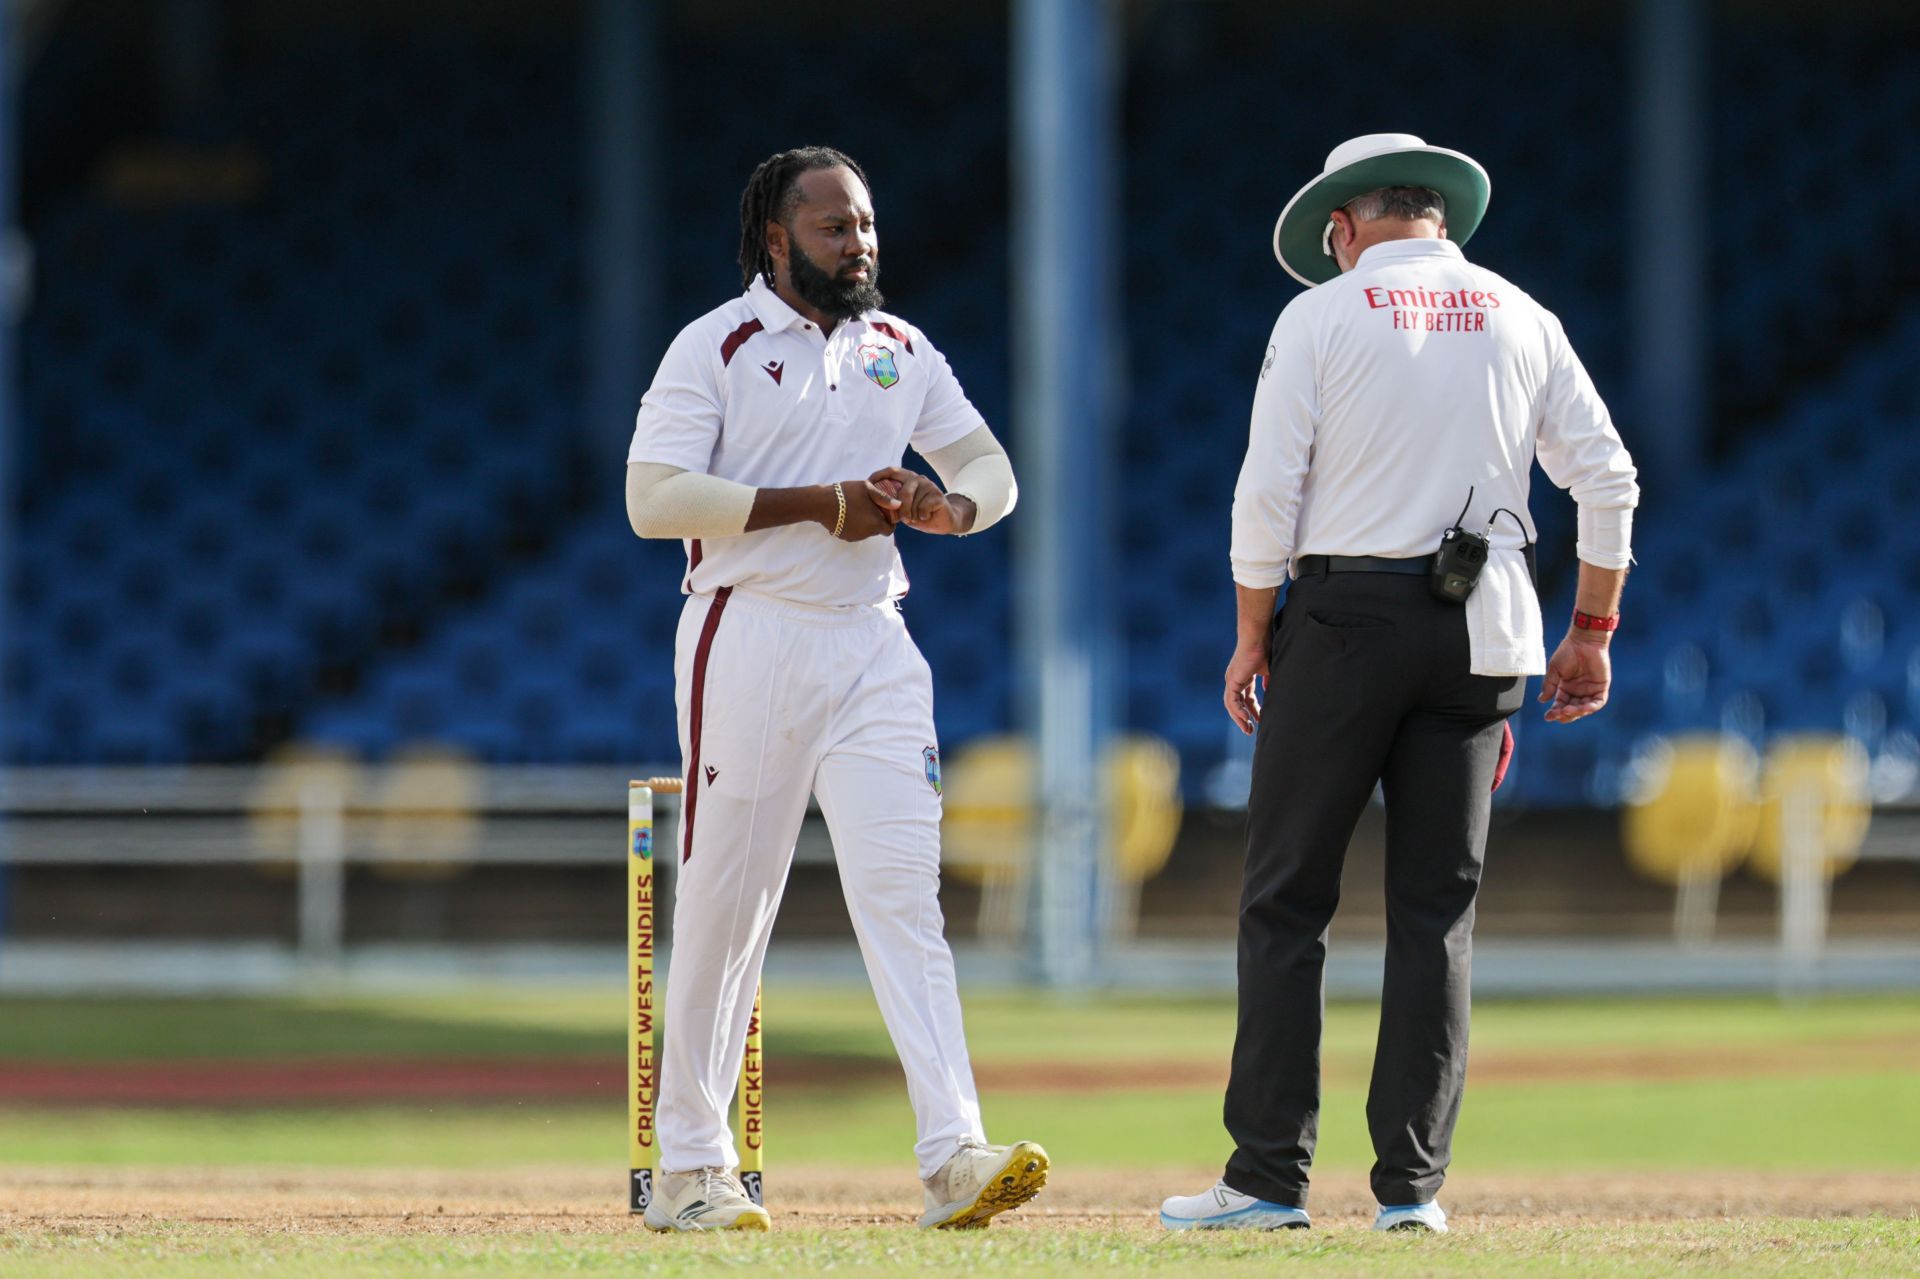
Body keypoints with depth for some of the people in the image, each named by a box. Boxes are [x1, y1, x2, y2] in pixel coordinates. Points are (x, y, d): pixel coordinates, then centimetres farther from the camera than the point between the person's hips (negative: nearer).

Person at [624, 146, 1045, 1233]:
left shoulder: (902, 352, 14)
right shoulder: (716, 349, -2)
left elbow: (991, 471, 18)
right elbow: (655, 498, -12)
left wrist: (943, 506, -7)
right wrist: (820, 503, -16)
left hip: (872, 649, 4)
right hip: (748, 642, -4)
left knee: (904, 893, -9)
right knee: (722, 908, 1)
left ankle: (955, 1155, -19)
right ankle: (691, 1168, 12)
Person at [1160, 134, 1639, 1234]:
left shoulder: (1324, 314, -1)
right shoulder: (1520, 318, 10)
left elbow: (1269, 492, -7)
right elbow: (1608, 480, 6)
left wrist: (1253, 637, 3)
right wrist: (1593, 632, 13)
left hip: (1347, 617, -4)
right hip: (1482, 633, 4)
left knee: (1288, 899, 1)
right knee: (1438, 907, 7)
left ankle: (1271, 1175, -3)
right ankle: (1413, 1182, 2)